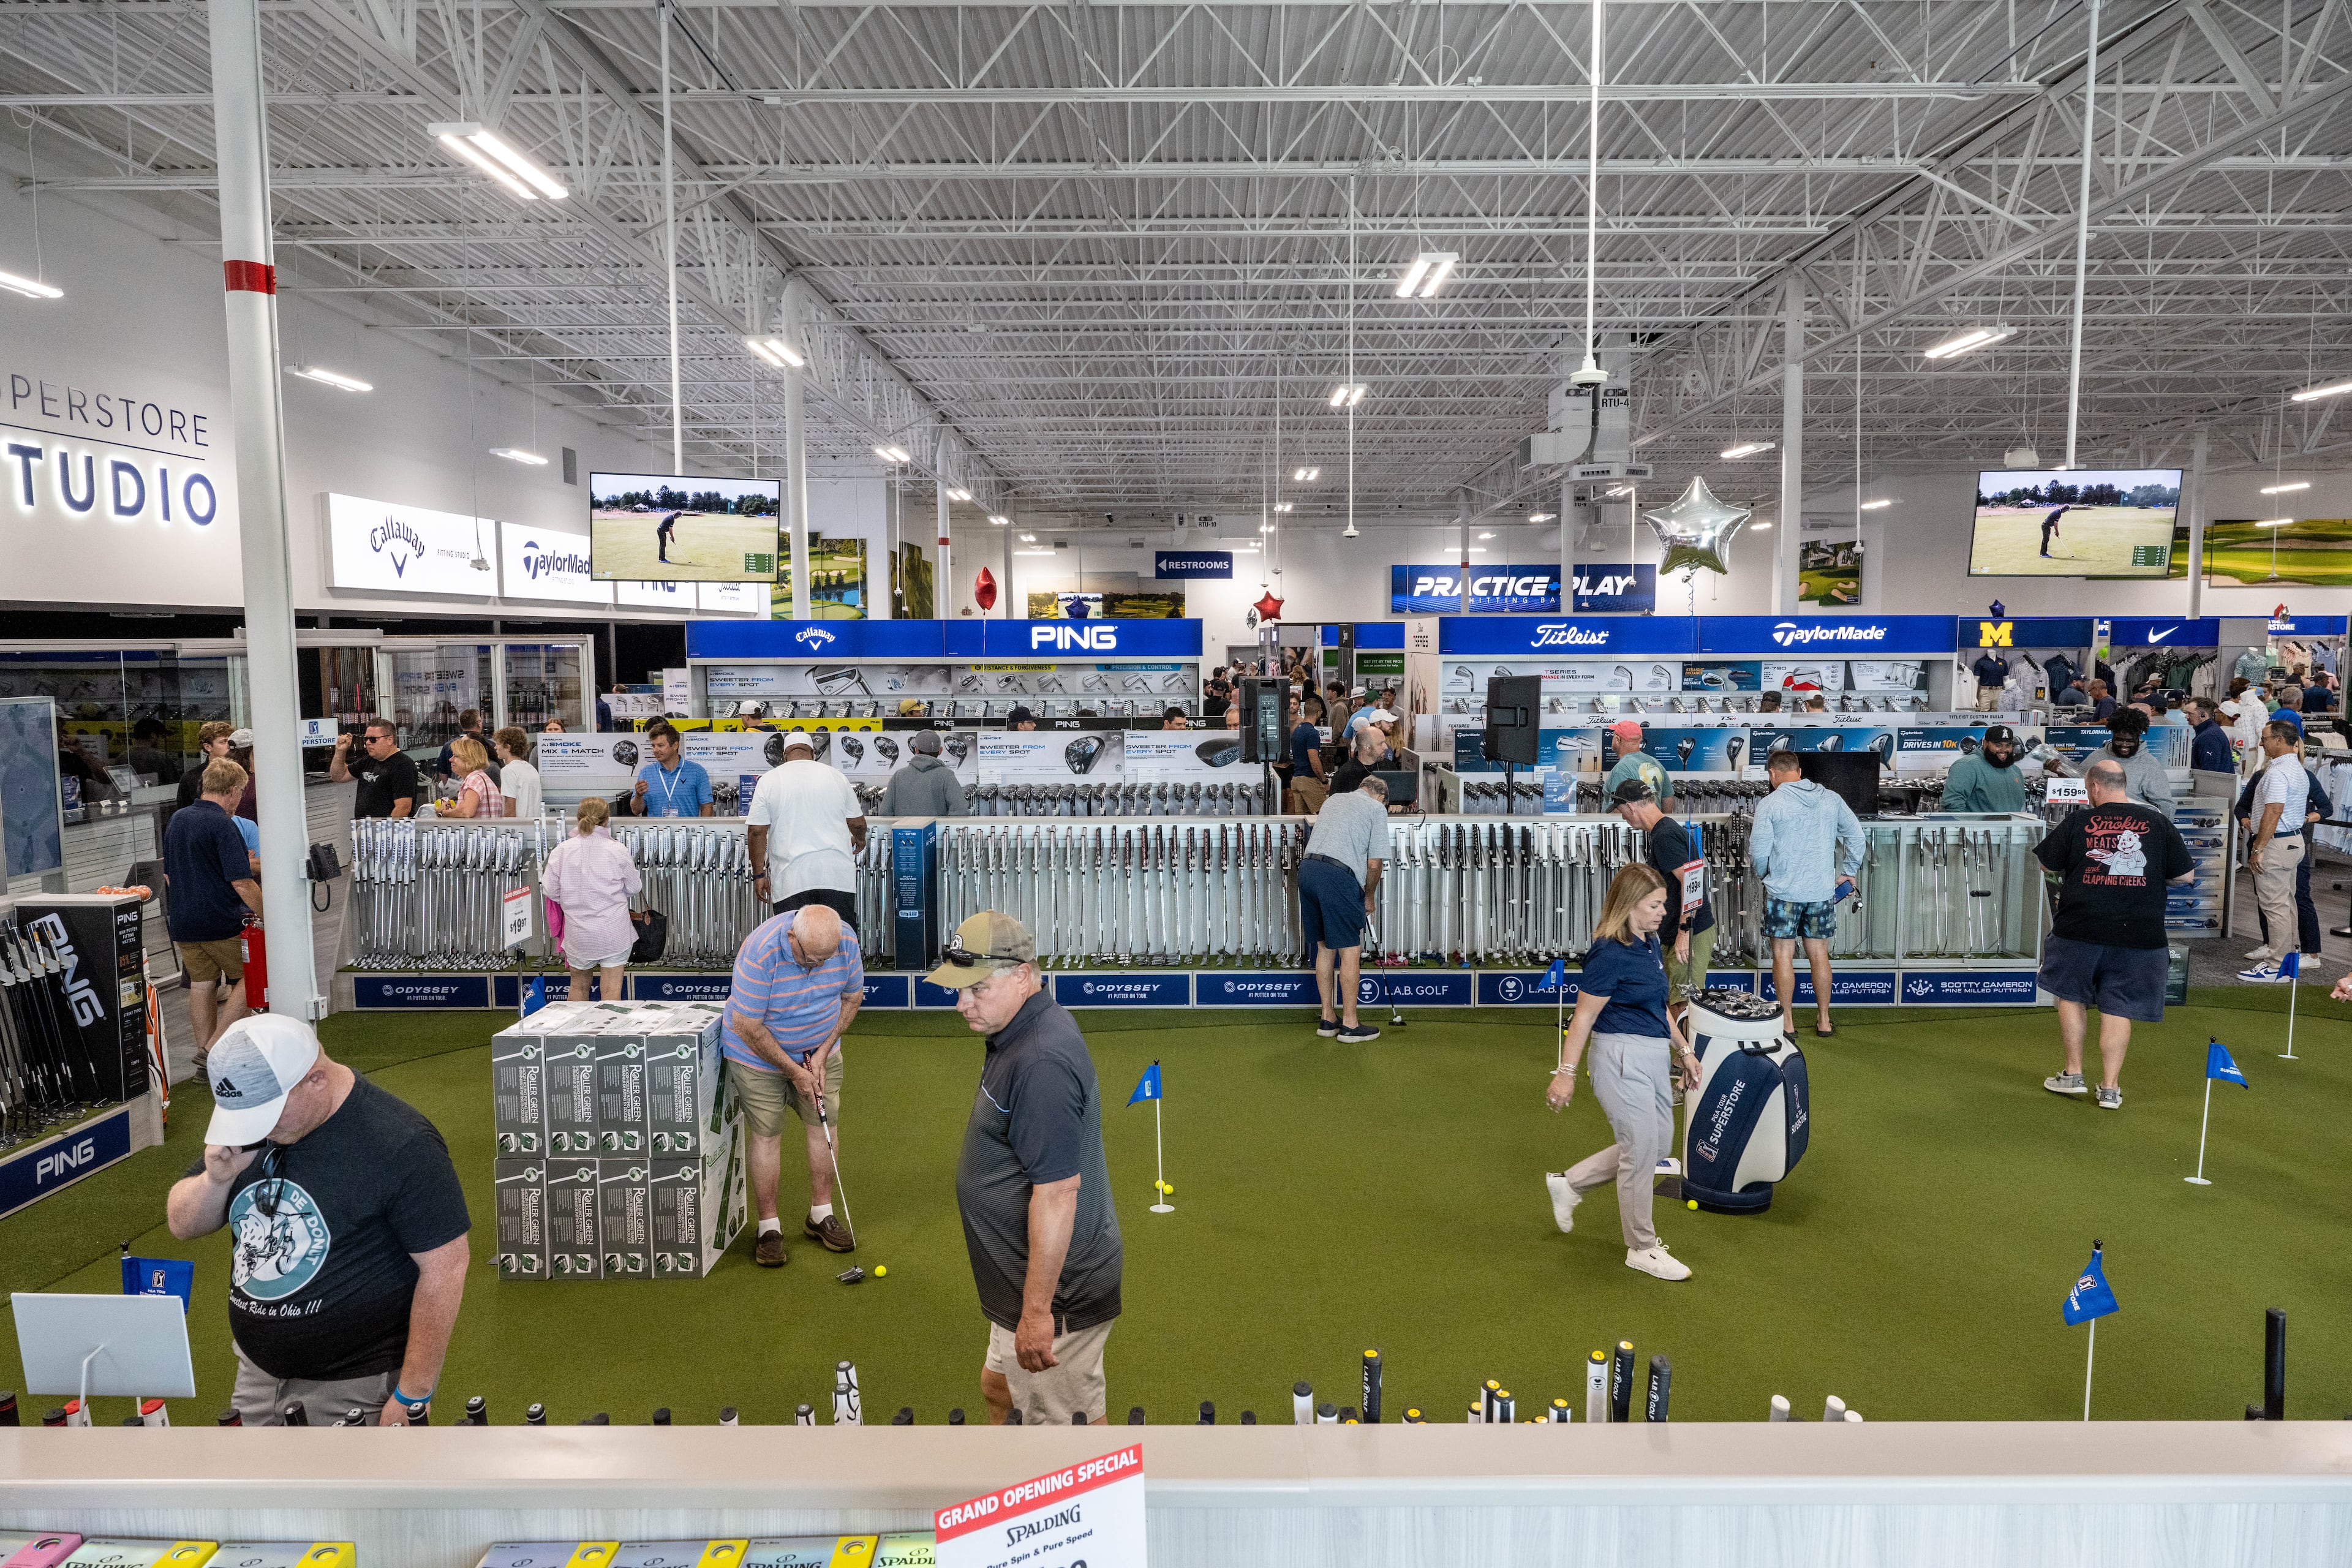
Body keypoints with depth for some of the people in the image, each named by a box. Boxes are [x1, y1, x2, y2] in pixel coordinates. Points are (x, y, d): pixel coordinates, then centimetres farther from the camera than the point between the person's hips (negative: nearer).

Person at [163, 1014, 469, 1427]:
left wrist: (412, 1397, -18)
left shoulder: (400, 1144, -23)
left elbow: (445, 1265, -21)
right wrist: (217, 1178, -16)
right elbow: (183, 1226, 7)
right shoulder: (250, 1112, -2)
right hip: (256, 1373, 6)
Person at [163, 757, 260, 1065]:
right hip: (221, 922, -8)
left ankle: (205, 1052, 18)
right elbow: (242, 883, -20)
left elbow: (168, 873, 19)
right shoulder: (222, 826, -16)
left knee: (201, 984, 13)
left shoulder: (177, 820, 10)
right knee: (249, 979, 4)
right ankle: (214, 1049, -2)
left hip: (182, 921, 8)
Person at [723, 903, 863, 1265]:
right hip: (760, 1055, -4)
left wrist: (823, 1052, -10)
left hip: (819, 1051, 4)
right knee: (767, 1136, 0)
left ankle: (822, 1215, 22)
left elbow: (852, 997, -4)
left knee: (825, 1127, 6)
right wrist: (794, 1072, -19)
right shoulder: (761, 952, -35)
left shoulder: (846, 941, -22)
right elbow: (748, 1028, -26)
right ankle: (769, 1227, 13)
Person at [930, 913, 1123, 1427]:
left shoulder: (1042, 1063, -30)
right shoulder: (1021, 1032, 4)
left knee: (1062, 1419, 8)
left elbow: (1057, 1192, -30)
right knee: (1000, 1386, 27)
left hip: (1054, 1287, -10)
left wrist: (1037, 1311, -25)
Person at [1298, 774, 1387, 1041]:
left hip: (1307, 869, 7)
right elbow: (1374, 863, 1)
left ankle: (1327, 1019, 20)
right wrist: (1369, 897, 17)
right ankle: (1349, 1025, 4)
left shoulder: (1333, 799, 26)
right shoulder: (1377, 809, 8)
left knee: (1324, 948, 15)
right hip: (1338, 877, -7)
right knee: (1350, 951, 1)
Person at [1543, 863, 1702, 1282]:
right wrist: (1566, 1073, -15)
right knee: (1642, 1151, 1)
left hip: (1654, 1055, 10)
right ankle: (1642, 1249, 19)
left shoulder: (1649, 944, 8)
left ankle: (1569, 1184, 29)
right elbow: (1583, 1016, -16)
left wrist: (1683, 1051, 21)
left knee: (1658, 1142, 18)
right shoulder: (1610, 954, -19)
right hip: (1621, 1056, -10)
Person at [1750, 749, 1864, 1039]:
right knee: (1819, 955, 13)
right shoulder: (1830, 799, 4)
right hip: (1822, 890, 4)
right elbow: (1856, 835, 8)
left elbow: (1759, 852, -10)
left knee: (1783, 956, 5)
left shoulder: (1770, 803, -10)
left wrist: (1764, 875, 9)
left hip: (1783, 891, -4)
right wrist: (1848, 872, 18)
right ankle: (1823, 1021, 22)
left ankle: (1787, 1023, 9)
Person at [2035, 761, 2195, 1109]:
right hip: (2138, 934, 1)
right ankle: (2110, 1089, 11)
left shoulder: (2078, 821, -4)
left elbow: (2045, 864, 4)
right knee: (2118, 1009, 7)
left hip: (2081, 929, -1)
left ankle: (2073, 1075, 22)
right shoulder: (2158, 824, 0)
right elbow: (2186, 875, 6)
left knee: (2072, 996, 17)